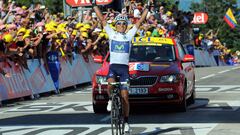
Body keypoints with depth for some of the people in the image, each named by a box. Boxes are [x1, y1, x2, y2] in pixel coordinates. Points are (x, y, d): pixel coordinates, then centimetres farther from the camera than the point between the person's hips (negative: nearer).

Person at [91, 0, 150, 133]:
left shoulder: (129, 35, 8)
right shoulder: (112, 34, 7)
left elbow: (140, 22, 8)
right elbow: (102, 19, 5)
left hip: (124, 67, 1)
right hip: (113, 66, 0)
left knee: (125, 96, -2)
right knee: (110, 84, -31)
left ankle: (126, 122, 8)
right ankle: (111, 99, 1)